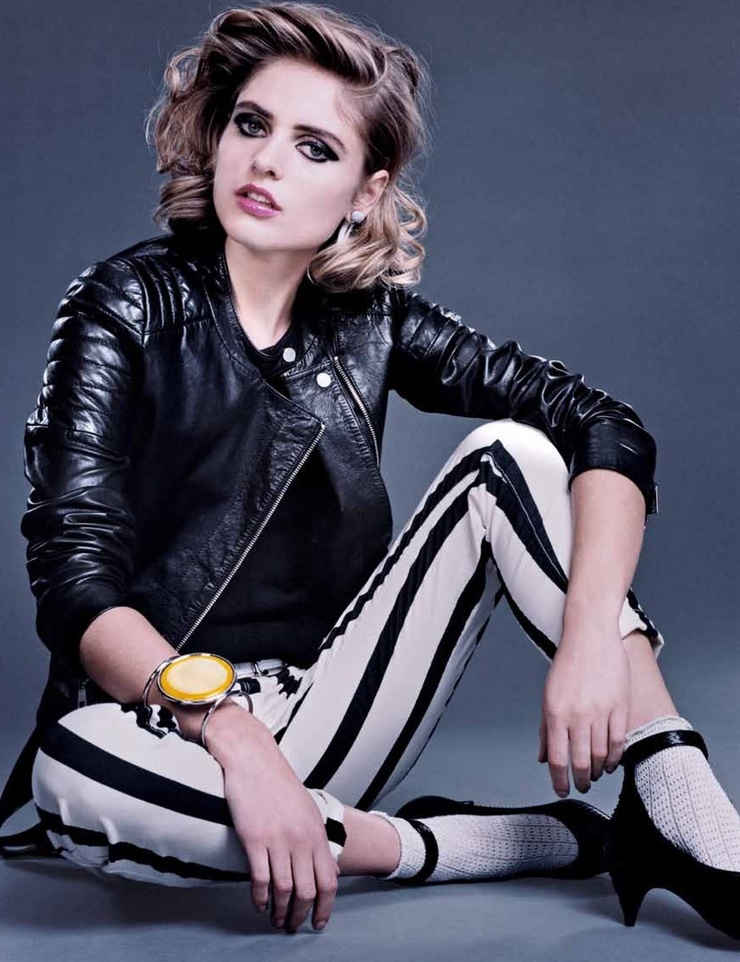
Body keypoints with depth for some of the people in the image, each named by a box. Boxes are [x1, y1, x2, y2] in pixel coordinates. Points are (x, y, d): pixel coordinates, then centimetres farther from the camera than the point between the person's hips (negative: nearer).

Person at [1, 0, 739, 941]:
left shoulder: (370, 322, 3)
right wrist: (233, 733, -32)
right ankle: (571, 842, -25)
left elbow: (608, 429, -6)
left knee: (509, 455, -10)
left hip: (327, 717, 3)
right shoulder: (129, 306, -5)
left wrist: (595, 629, -24)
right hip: (161, 720, -2)